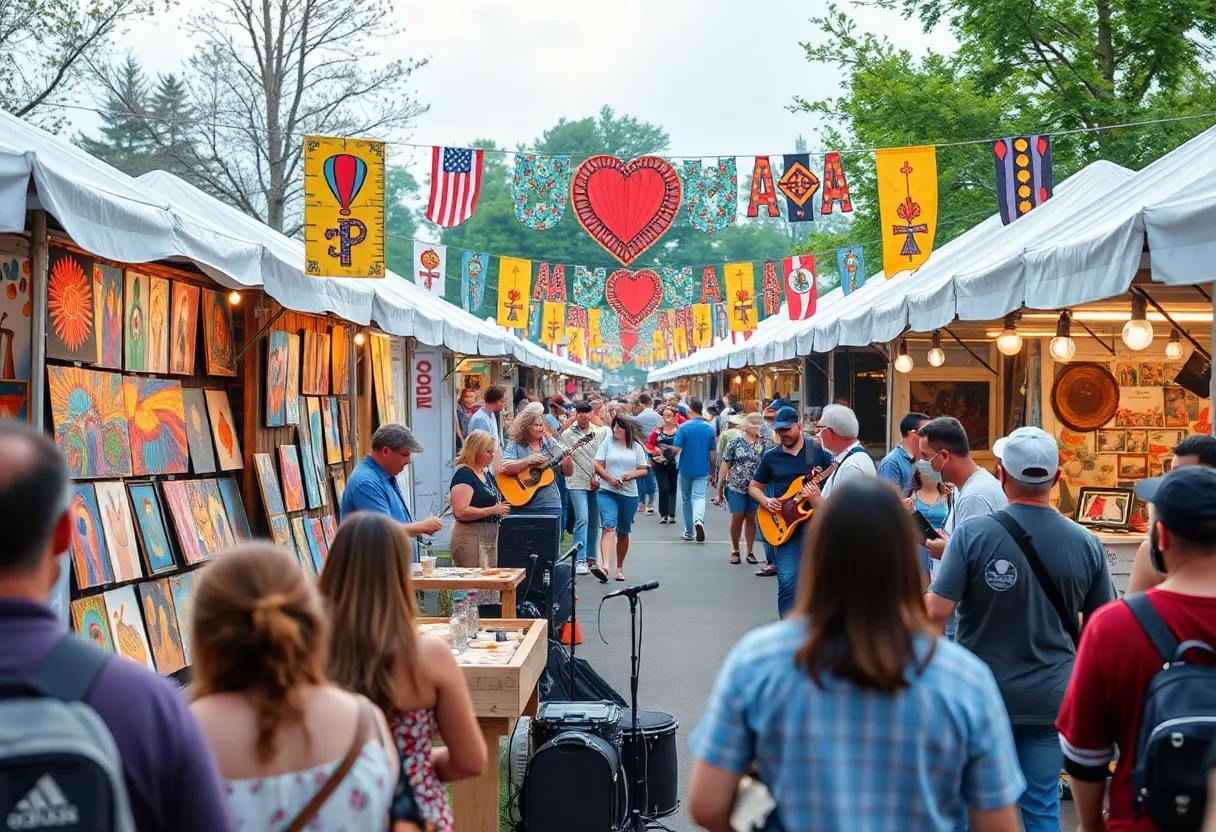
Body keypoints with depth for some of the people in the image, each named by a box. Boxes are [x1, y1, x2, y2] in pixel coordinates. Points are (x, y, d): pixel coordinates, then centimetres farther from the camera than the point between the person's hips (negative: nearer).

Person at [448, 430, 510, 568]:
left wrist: (500, 508, 8)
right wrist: (492, 510, -21)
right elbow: (460, 512, -23)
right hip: (470, 537, -9)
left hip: (491, 535, 9)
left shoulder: (486, 473, 14)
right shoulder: (463, 475, -13)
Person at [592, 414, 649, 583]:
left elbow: (643, 470, 7)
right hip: (607, 492, -2)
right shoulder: (607, 442, 2)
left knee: (623, 532, 13)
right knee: (609, 527, -19)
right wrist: (610, 478, -15)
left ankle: (620, 568, 28)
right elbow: (598, 466, 0)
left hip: (629, 494, 2)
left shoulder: (636, 447, 5)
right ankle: (605, 566, -30)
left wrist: (632, 475, -12)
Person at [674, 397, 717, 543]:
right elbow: (714, 452, 1)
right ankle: (699, 520, -31)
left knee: (686, 499, 14)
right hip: (703, 470, 1)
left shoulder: (684, 427, -11)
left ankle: (689, 532, 21)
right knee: (699, 497, -1)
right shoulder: (709, 428, -2)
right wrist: (712, 470, 13)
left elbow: (676, 449, -15)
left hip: (685, 469, -1)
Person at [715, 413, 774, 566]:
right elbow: (725, 465, 0)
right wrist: (719, 489, -1)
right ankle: (735, 550, 19)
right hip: (736, 487, -1)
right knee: (737, 518, 2)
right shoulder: (736, 442, -2)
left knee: (751, 519, 8)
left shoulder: (765, 442, 1)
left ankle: (750, 552, 19)